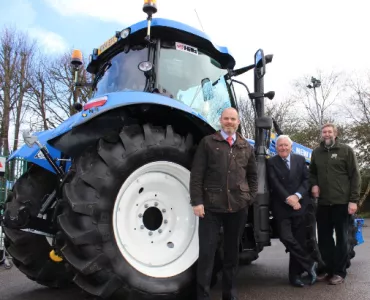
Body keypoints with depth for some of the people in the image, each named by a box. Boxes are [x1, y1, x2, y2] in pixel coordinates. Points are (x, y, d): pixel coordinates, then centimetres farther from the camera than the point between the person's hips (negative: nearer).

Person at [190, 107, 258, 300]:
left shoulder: (246, 147, 13)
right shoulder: (208, 142, 2)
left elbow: (252, 175, 19)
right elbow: (196, 174, -3)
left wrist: (250, 198, 5)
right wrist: (197, 201, -11)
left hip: (238, 207, 4)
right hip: (211, 206, -3)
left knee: (232, 252, 14)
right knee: (207, 251, -1)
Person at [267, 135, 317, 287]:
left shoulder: (300, 159, 10)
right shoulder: (271, 162, 2)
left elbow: (307, 179, 4)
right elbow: (275, 184, -6)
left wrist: (297, 196, -10)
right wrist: (288, 199, -15)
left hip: (299, 205, 2)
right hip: (281, 207, -2)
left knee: (299, 240, 4)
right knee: (286, 238, -14)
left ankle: (295, 274, 16)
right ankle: (309, 264, 6)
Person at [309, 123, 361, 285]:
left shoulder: (346, 150, -1)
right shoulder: (316, 152, 10)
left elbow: (354, 176, -4)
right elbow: (312, 172, 23)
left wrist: (354, 200, -11)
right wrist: (314, 184, 2)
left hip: (342, 202, -4)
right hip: (323, 202, 4)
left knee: (341, 237, 7)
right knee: (324, 237, 9)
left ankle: (339, 271, 16)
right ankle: (326, 269, 22)